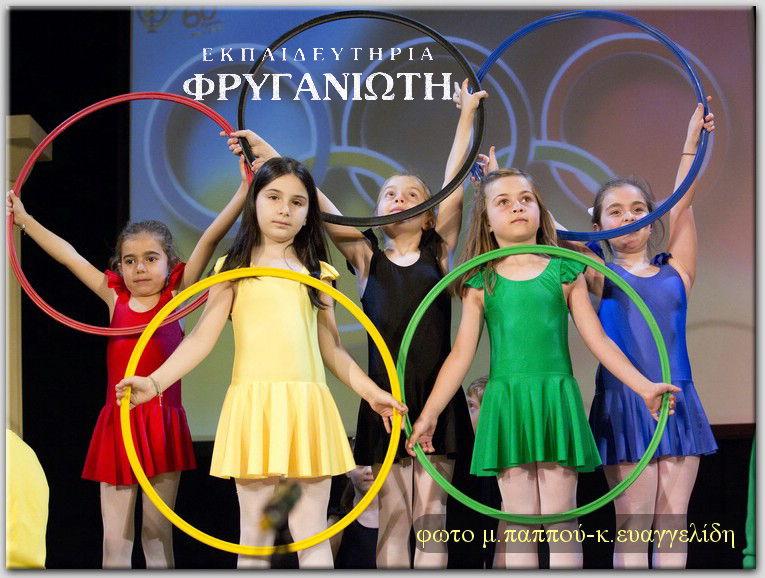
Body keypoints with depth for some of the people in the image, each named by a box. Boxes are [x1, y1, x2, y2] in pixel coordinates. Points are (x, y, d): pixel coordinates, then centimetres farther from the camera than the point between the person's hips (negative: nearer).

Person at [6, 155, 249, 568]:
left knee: (157, 532, 5)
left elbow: (210, 239, -8)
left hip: (162, 425, -2)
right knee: (115, 539, 3)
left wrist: (245, 189, -14)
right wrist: (24, 220, 18)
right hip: (118, 424, 2)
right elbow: (68, 255, 12)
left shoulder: (175, 296, 1)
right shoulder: (115, 300, 6)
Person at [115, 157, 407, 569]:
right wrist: (155, 382, -13)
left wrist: (371, 392, 9)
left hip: (307, 408, 2)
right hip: (255, 405, -2)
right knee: (254, 536, 2)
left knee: (312, 535, 3)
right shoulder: (235, 270, 7)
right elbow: (202, 338, -1)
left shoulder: (317, 274, 15)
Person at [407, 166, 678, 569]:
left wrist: (645, 387, 0)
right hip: (506, 403, 0)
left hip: (556, 400, 0)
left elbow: (598, 340, 7)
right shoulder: (481, 283, 7)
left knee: (560, 519, 1)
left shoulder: (565, 273, 7)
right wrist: (428, 414, 3)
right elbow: (462, 353, 7)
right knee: (519, 521, 4)